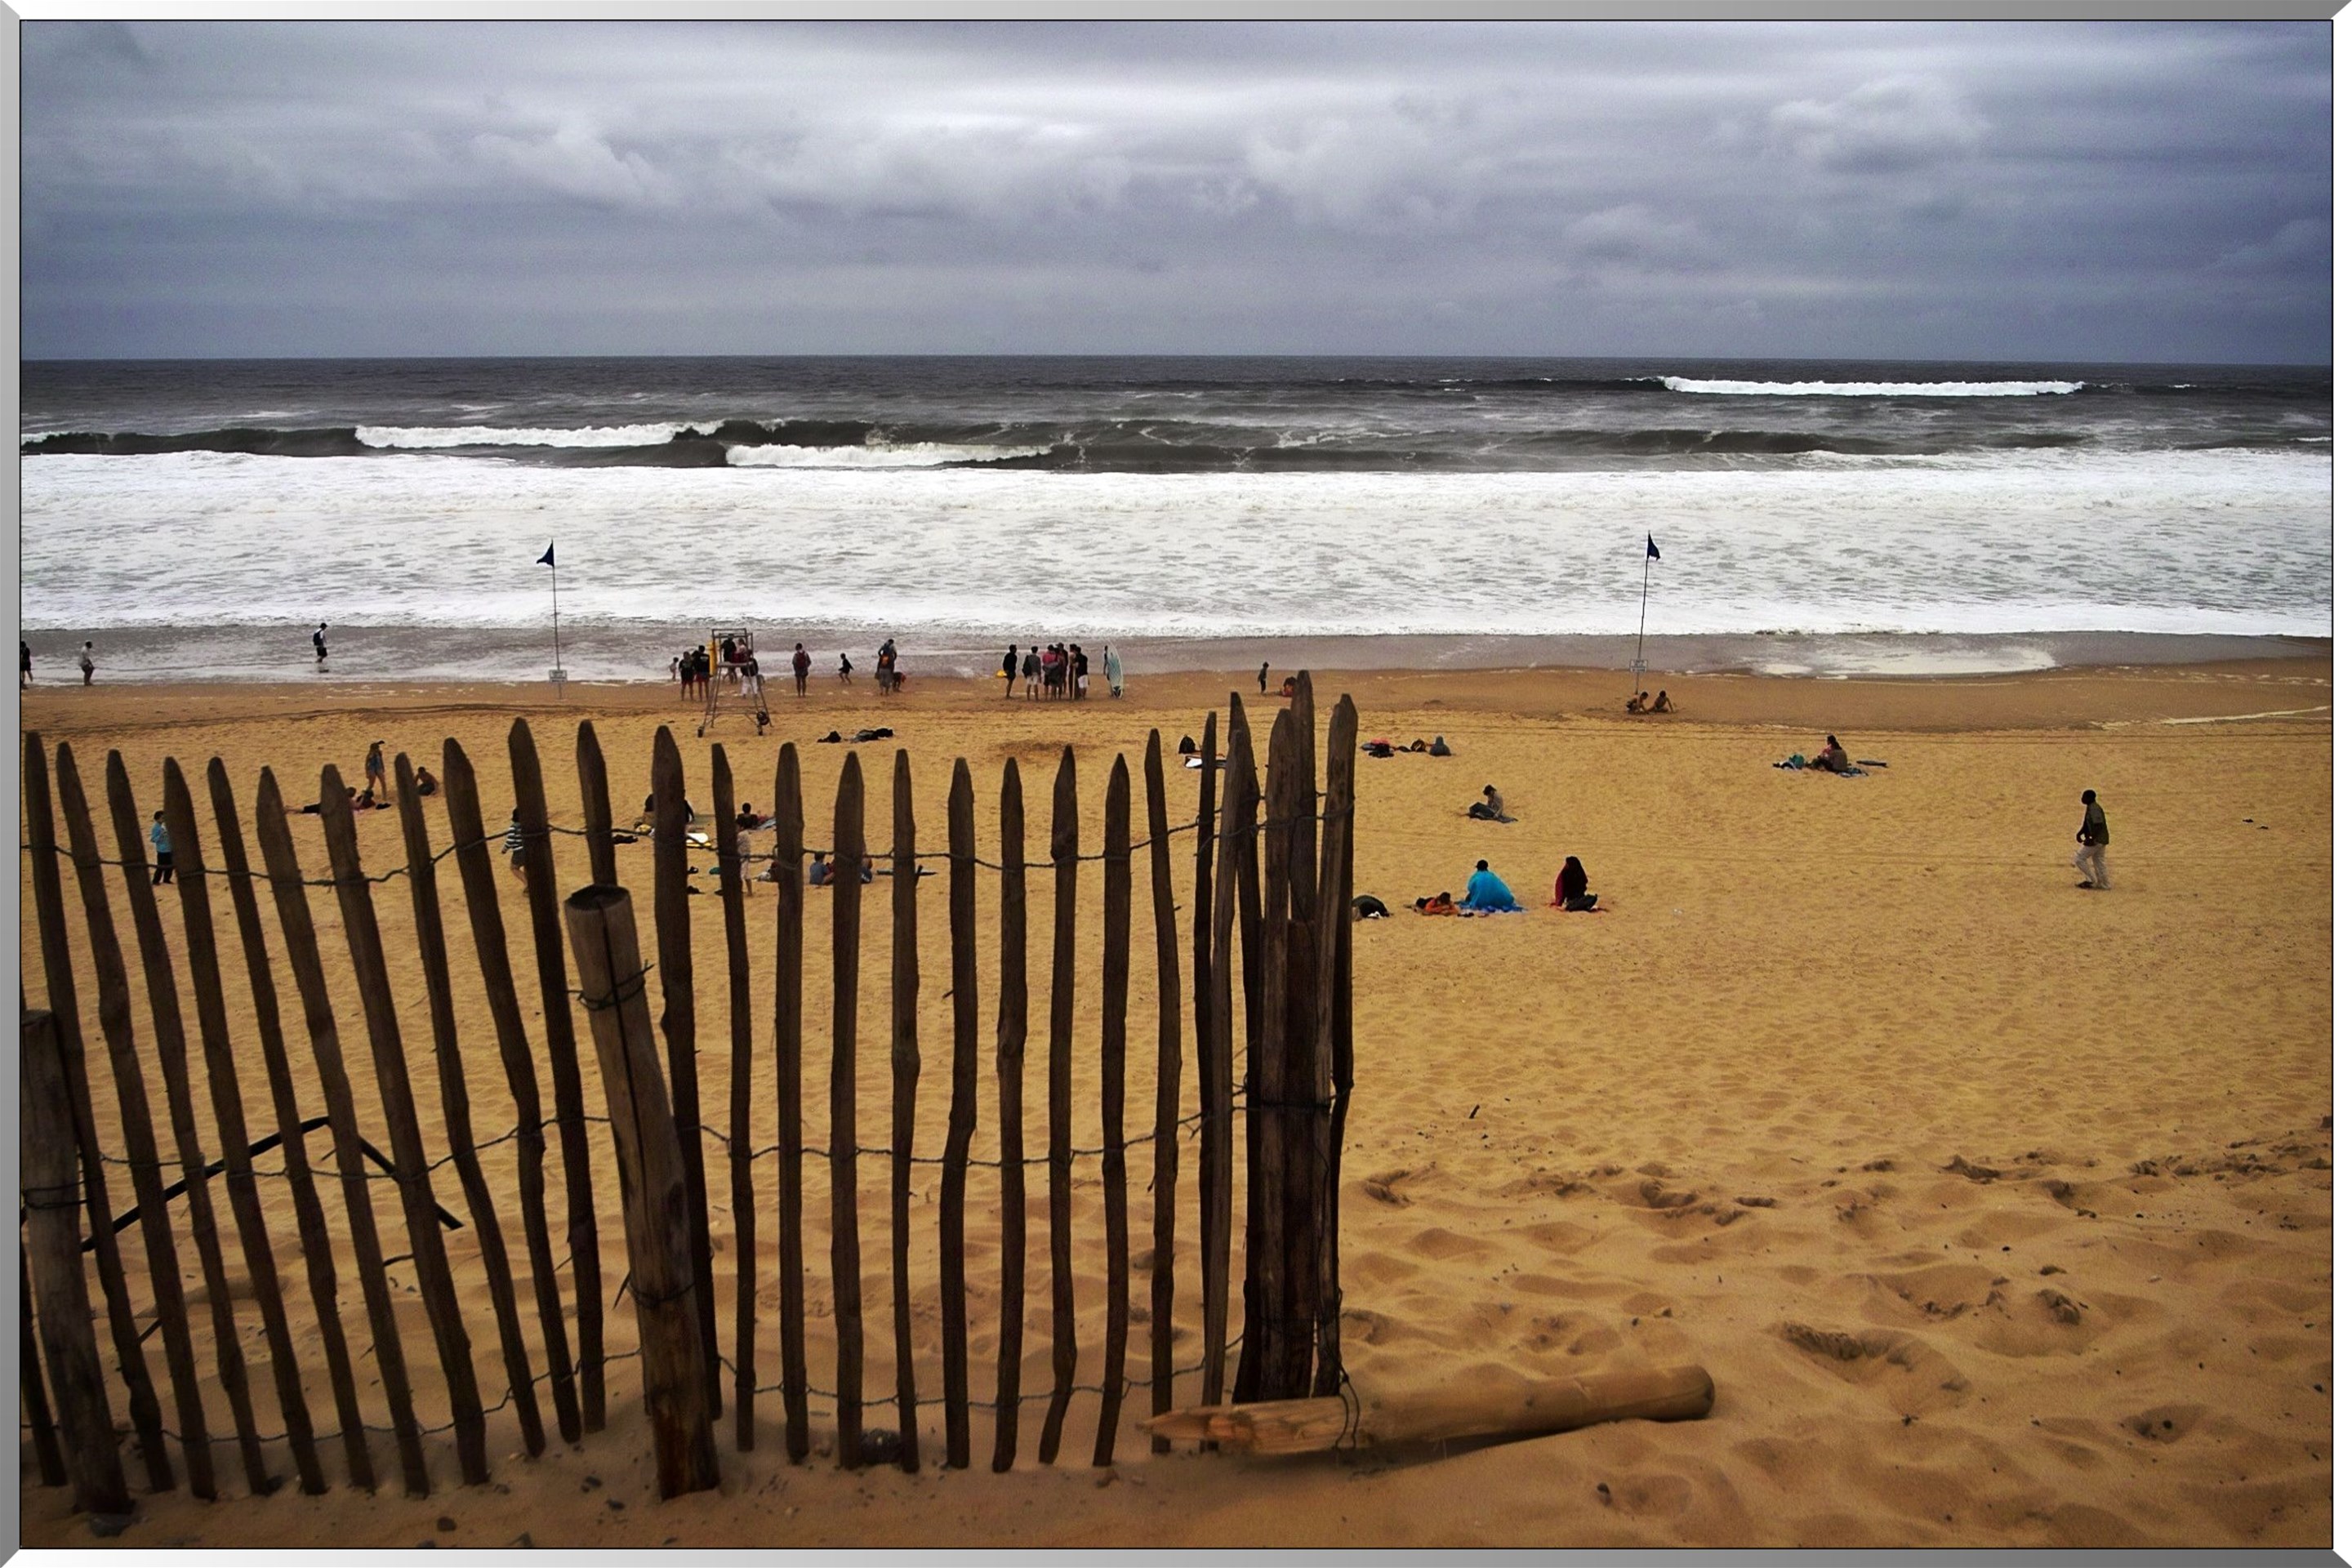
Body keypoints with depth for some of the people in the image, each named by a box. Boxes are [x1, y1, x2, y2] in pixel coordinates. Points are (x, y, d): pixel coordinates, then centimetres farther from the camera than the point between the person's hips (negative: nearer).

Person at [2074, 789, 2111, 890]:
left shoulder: (2095, 809, -20)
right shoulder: (2089, 808, 12)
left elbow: (2099, 825, -28)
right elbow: (2087, 824, 21)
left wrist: (2092, 839, -29)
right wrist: (2079, 833, 9)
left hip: (2097, 840, -10)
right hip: (2101, 840, 10)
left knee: (2080, 858, -4)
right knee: (2098, 861, 17)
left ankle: (2091, 880, 0)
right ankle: (2103, 885, 22)